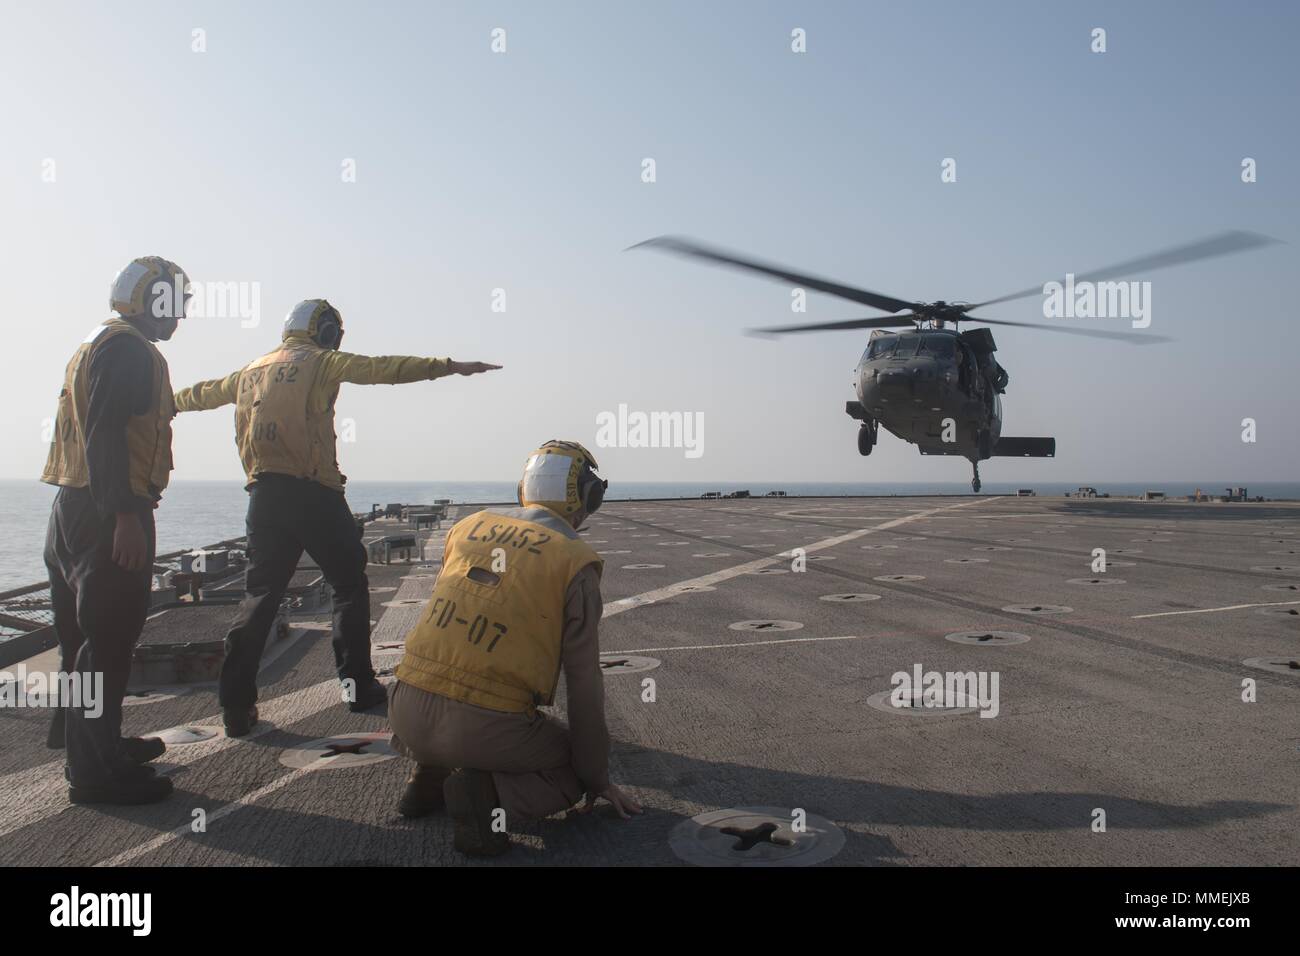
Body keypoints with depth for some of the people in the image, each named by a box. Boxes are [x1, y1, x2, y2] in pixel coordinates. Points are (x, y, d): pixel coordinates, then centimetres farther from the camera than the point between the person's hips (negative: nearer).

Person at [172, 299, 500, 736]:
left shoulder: (251, 370, 20)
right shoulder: (322, 362, 2)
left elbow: (204, 393, 36)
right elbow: (385, 368, -9)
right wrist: (452, 366, -13)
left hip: (264, 495, 6)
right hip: (313, 494, -5)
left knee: (259, 595, 9)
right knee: (350, 587, 8)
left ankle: (236, 704, 6)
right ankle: (358, 687, 12)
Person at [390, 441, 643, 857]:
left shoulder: (469, 526, 12)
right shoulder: (576, 562, -4)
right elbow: (584, 684, -3)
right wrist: (598, 779, 11)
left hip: (408, 713, 6)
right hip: (487, 727, -5)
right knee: (574, 772, 20)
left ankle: (429, 775, 15)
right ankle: (488, 794, -8)